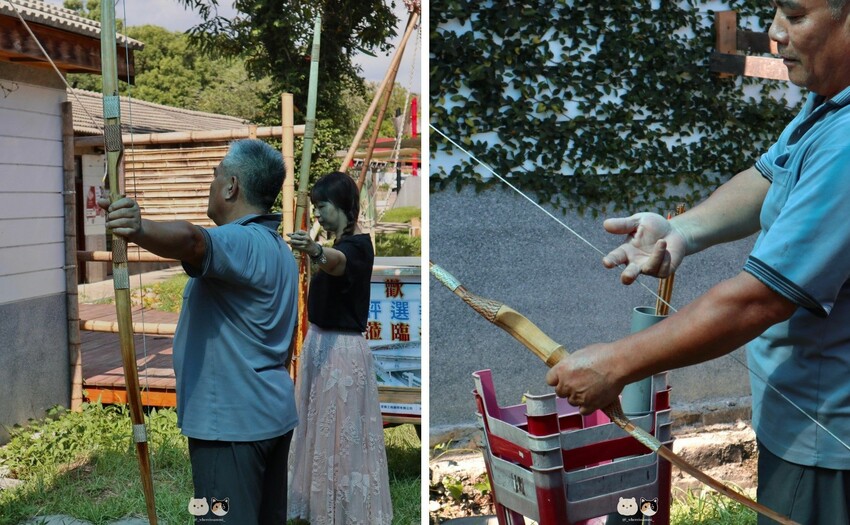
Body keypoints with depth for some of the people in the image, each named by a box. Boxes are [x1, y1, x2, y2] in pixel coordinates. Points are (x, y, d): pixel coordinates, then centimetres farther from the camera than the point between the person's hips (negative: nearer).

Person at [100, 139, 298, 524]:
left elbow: (192, 241, -40)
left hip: (231, 424, -10)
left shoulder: (242, 243, -18)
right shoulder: (277, 248, 15)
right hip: (274, 416, 11)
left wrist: (139, 230, -56)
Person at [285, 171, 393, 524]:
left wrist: (315, 252, -62)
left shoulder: (359, 245, -18)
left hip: (343, 348, -9)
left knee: (344, 434, -1)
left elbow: (337, 260, -42)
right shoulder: (333, 242, 11)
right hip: (320, 342, 10)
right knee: (318, 429, 16)